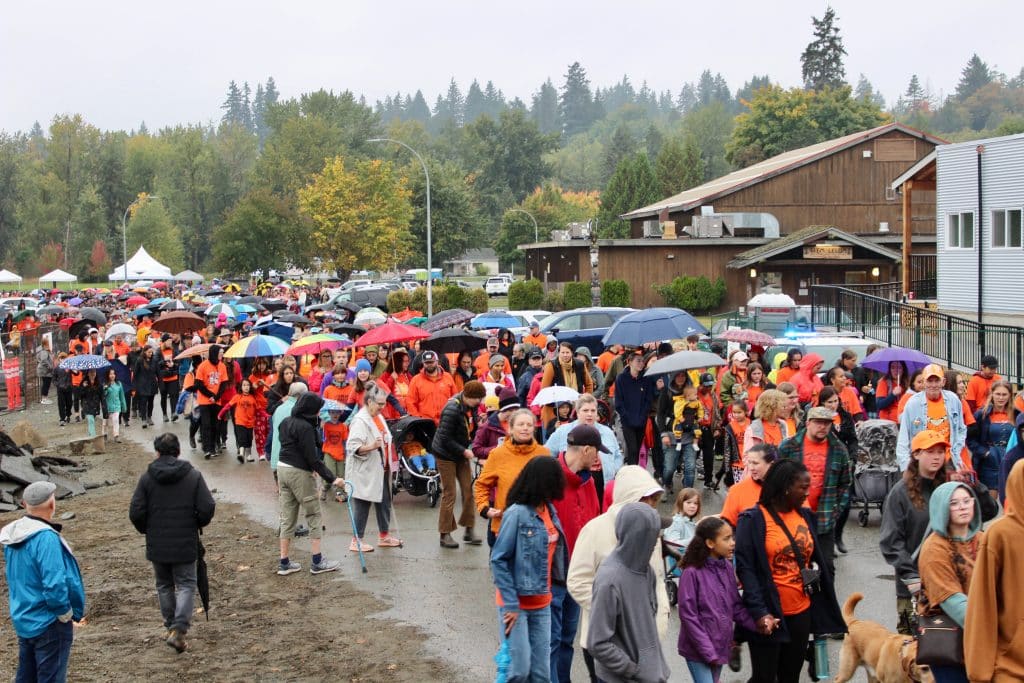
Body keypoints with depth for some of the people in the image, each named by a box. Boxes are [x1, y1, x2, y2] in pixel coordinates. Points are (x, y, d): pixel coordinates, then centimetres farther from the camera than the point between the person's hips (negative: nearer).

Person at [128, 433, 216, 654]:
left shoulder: (147, 478, -4)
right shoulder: (193, 475, -5)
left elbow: (136, 512, -8)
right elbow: (208, 508, -10)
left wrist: (146, 530, 11)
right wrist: (196, 524, 9)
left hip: (157, 545, 1)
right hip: (186, 544, -1)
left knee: (164, 586, 17)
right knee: (186, 585, 5)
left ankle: (171, 627, 23)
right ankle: (178, 630, -10)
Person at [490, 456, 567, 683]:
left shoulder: (549, 511, 5)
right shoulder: (517, 514, -16)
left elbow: (554, 550, 9)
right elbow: (498, 561, -15)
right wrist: (511, 604, -17)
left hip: (542, 604, 7)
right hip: (516, 604, -7)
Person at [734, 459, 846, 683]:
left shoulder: (805, 516, 8)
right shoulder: (753, 519, -11)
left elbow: (816, 561, 13)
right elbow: (745, 568, -14)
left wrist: (825, 606, 9)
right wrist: (759, 611, -22)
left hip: (801, 612, 6)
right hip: (769, 614, -6)